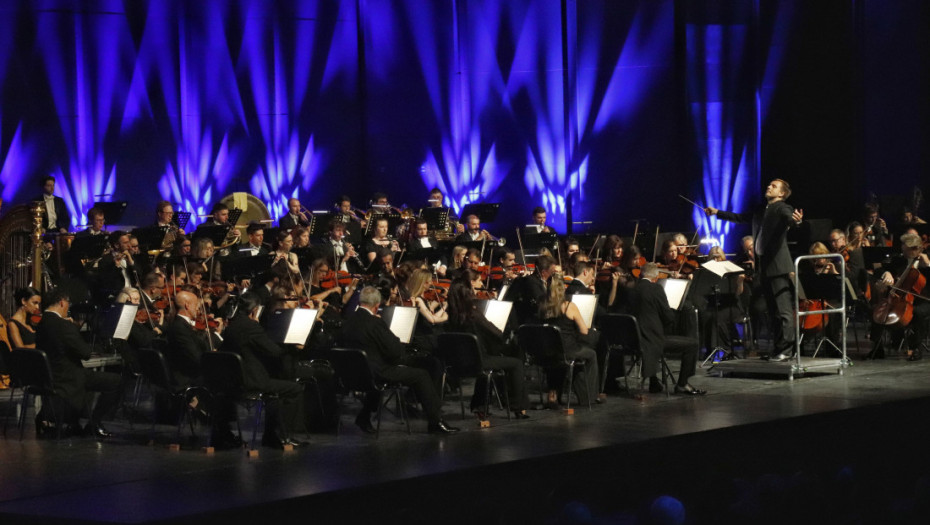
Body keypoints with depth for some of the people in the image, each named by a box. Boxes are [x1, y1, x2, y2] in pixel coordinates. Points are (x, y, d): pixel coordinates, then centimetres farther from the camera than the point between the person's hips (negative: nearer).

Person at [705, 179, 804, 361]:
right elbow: (740, 218, 32)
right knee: (772, 312, 12)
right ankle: (778, 348, 16)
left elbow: (789, 218, -27)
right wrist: (717, 212, 34)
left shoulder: (782, 209, -5)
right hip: (763, 267, 9)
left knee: (784, 311, -9)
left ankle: (786, 350, -11)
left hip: (778, 266, -9)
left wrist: (796, 220, -50)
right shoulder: (761, 210, 18)